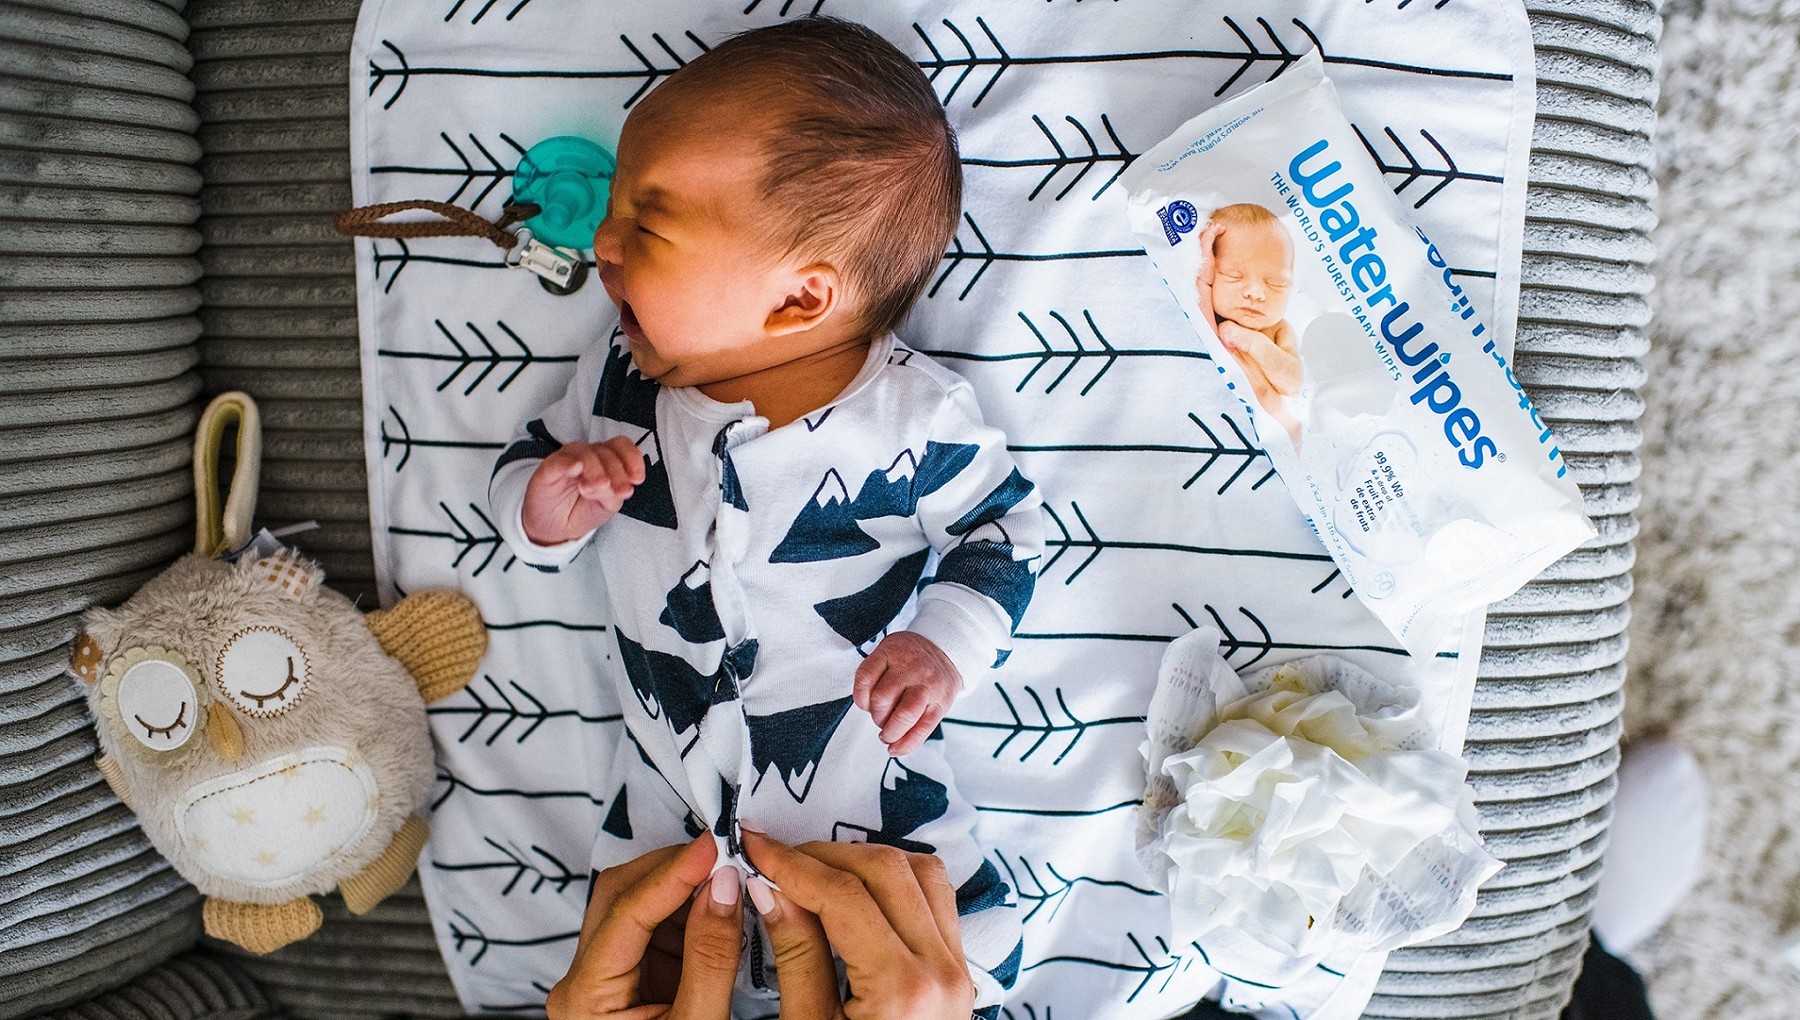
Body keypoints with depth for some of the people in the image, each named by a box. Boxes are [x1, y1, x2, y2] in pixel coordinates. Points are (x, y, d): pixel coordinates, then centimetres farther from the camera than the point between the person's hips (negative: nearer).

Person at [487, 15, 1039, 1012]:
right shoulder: (618, 382, -8)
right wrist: (544, 509, -17)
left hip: (860, 777, -3)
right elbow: (526, 462, 7)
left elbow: (1001, 525, -4)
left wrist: (946, 643, -19)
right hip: (669, 783, 4)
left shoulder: (915, 416, -19)